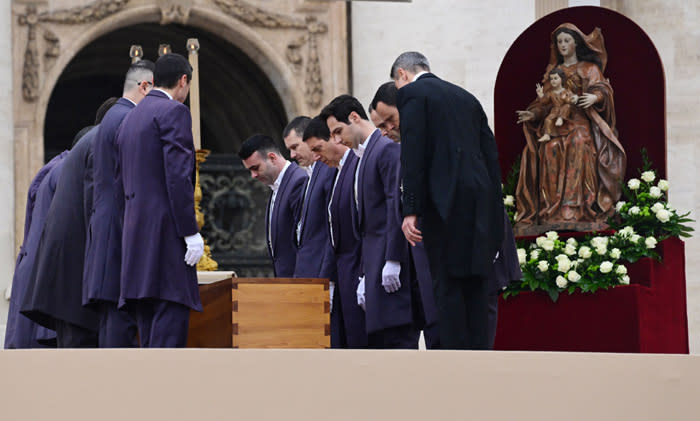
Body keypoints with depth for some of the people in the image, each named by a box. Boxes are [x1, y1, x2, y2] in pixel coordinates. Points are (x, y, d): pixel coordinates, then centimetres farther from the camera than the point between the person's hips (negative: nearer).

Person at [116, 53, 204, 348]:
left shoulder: (129, 119, 21)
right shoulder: (174, 112, -6)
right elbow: (178, 176, -15)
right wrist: (191, 232, -15)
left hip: (135, 233, 9)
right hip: (165, 232, -9)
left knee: (149, 320, 7)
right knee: (171, 312, -12)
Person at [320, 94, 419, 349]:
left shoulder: (388, 150, -8)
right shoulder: (364, 157, 22)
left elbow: (398, 206, -17)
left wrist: (392, 261, -21)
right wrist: (365, 276, 20)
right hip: (376, 267, 10)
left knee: (399, 338, -13)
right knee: (377, 340, 5)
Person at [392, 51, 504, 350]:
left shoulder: (411, 93, 0)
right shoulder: (466, 97, 22)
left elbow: (413, 154, -10)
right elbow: (491, 153, 18)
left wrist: (410, 211, -13)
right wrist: (494, 212, 18)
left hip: (447, 202, -7)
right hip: (481, 200, 7)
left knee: (447, 284, -6)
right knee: (475, 284, 9)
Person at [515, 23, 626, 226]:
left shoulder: (589, 69, 11)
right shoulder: (553, 70, 23)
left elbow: (601, 87, -3)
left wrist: (595, 97, -24)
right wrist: (533, 114, 4)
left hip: (580, 123, -3)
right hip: (556, 124, 4)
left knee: (580, 144, -26)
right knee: (551, 149, -18)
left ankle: (575, 210, -31)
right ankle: (553, 211, -22)